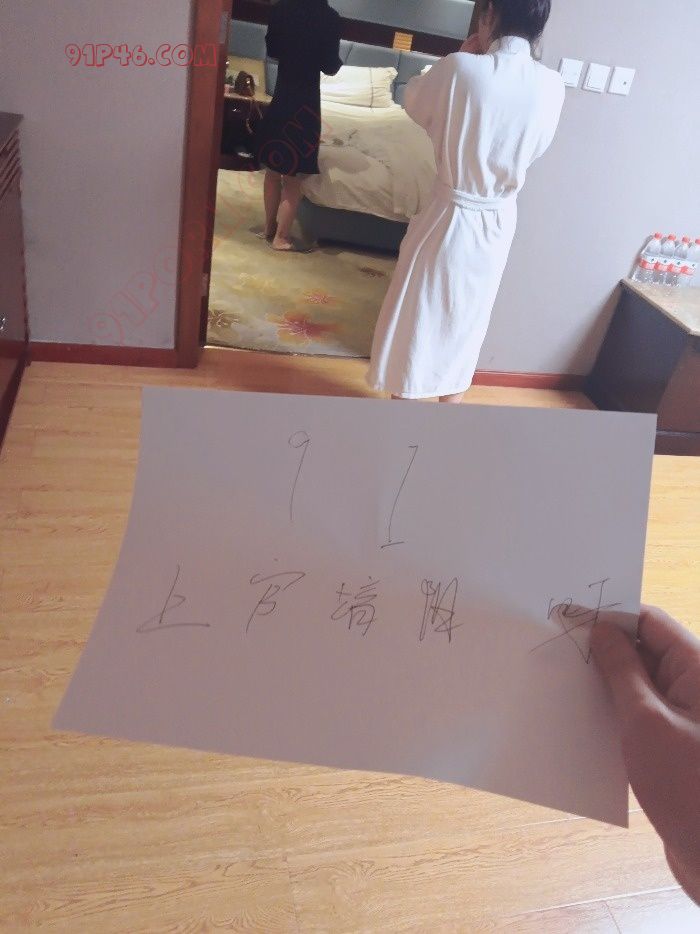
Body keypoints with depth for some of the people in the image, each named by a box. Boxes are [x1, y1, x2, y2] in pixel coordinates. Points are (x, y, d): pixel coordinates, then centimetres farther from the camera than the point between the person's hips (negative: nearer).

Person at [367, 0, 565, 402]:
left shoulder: (461, 69, -15)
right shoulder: (552, 86, -6)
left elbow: (414, 102, 4)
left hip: (451, 215, -4)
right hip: (500, 222, 4)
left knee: (420, 314, 10)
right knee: (465, 321, 17)